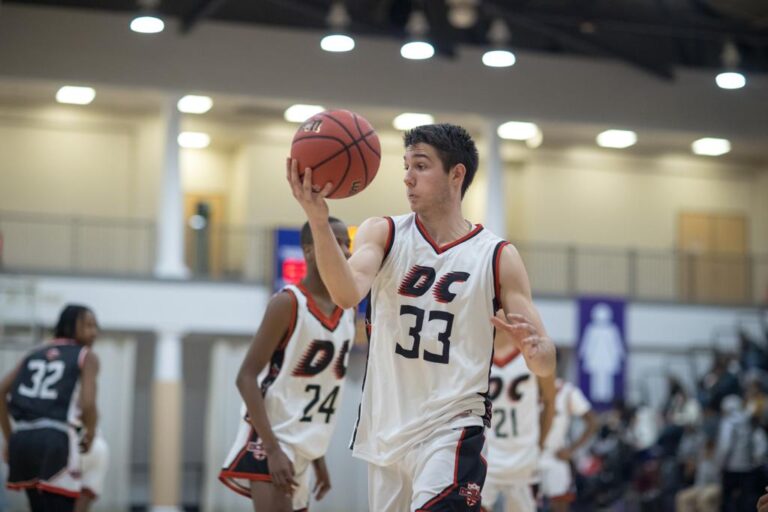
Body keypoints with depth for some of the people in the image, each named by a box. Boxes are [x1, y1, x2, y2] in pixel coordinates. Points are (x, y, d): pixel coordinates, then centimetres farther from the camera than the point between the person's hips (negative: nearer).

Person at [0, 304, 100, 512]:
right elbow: (87, 404, -8)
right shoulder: (87, 356, 7)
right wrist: (90, 434, 11)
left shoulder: (35, 353, 23)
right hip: (55, 439, -6)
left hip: (23, 438, 6)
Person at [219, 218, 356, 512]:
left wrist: (318, 456, 18)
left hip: (305, 446, 8)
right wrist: (273, 449, -24)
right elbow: (246, 377, -16)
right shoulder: (287, 303, -13)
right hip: (273, 437, -8)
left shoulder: (348, 311, 9)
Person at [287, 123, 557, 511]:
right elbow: (347, 294, -20)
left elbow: (545, 364, -2)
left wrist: (532, 348, -26)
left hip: (451, 430, -4)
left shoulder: (498, 257, -2)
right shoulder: (382, 234, 2)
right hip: (386, 431, 4)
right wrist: (318, 221, -35)